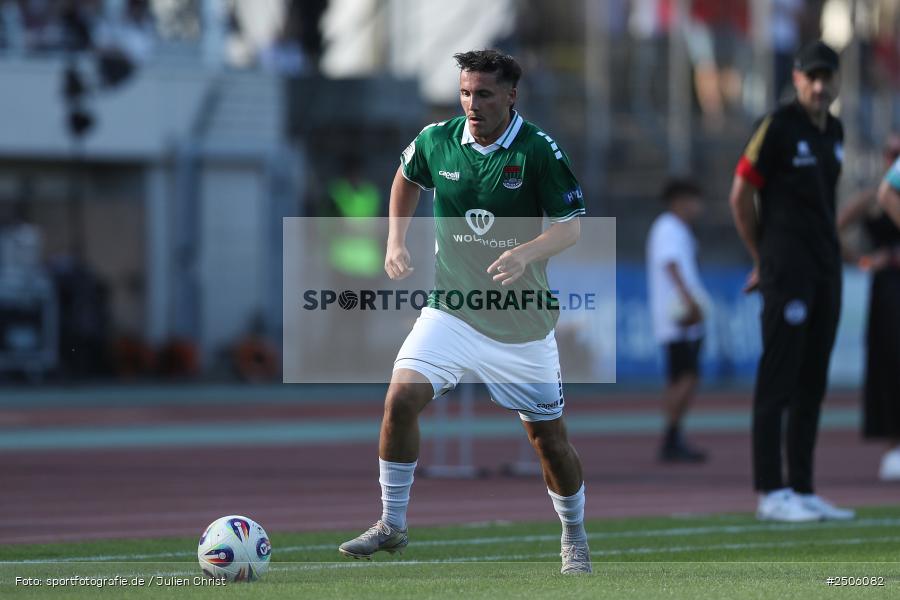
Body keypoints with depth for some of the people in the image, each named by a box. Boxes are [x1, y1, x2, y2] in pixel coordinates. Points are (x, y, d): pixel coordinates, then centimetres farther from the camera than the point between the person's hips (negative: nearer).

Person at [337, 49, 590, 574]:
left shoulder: (538, 150, -15)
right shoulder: (436, 141, -4)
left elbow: (571, 226, -14)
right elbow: (408, 178, 18)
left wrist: (524, 255, -32)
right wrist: (396, 240, 7)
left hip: (522, 323, -2)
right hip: (450, 309, 2)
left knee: (548, 433, 5)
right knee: (402, 399, -17)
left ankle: (575, 536, 30)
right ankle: (392, 525, -3)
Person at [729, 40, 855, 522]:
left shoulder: (833, 132, 14)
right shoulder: (777, 127, -8)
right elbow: (740, 197, -6)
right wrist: (763, 259, 2)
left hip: (826, 269, 8)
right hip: (786, 271, -8)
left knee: (812, 383, 9)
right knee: (778, 379, -8)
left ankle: (802, 491, 13)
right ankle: (771, 493, -7)